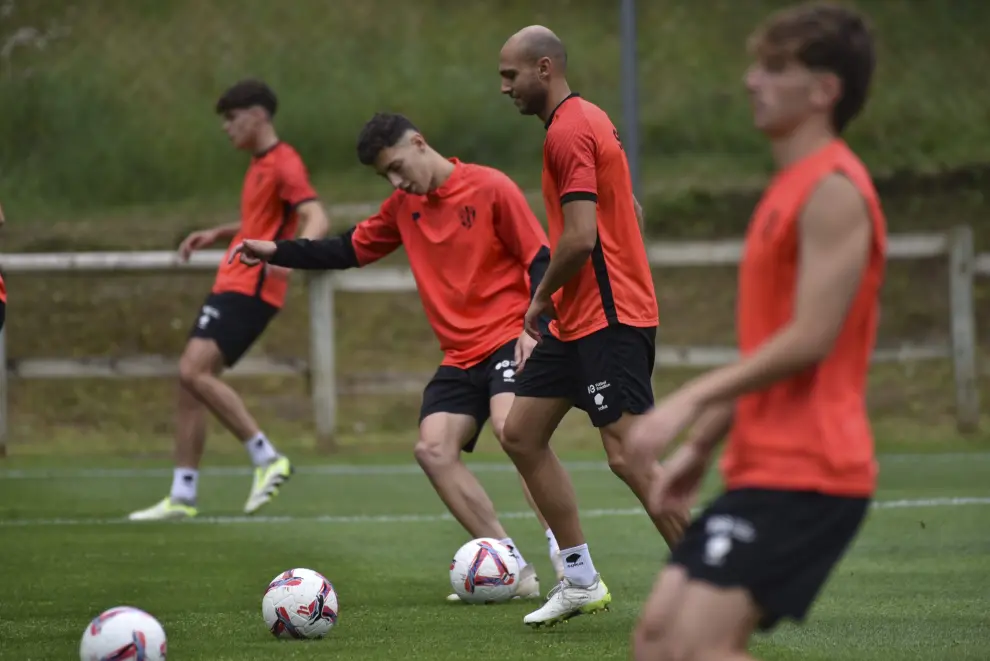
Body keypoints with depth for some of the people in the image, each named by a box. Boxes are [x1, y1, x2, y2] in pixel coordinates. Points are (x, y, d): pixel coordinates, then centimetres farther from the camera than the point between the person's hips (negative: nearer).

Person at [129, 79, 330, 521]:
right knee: (190, 381, 7)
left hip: (249, 290, -10)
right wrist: (217, 234, 23)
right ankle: (182, 497, 11)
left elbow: (317, 220, -24)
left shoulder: (284, 164, -11)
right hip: (231, 285, 10)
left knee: (194, 371, -22)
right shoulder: (259, 165, 19)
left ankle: (267, 458, -16)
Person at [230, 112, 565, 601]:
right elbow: (350, 250, 19)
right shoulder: (404, 207, 12)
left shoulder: (490, 189, -7)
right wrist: (276, 252, 9)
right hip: (460, 354, 7)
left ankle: (567, 555, -31)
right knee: (433, 447, -11)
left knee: (509, 424, -31)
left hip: (509, 338, -7)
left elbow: (540, 259, -8)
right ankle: (513, 572, -8)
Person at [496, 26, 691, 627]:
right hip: (580, 318, 11)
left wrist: (541, 298, -7)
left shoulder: (568, 131, -16)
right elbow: (631, 215, 22)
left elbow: (580, 238, -24)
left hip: (608, 320, -11)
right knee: (521, 433, 12)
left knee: (630, 457, -12)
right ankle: (581, 581, 15)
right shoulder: (590, 120, 16)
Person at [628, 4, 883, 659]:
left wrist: (691, 401, -18)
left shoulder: (834, 192, -12)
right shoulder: (790, 189, 19)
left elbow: (809, 339, -20)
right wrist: (701, 446, 21)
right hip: (764, 465, 10)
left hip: (804, 474, -10)